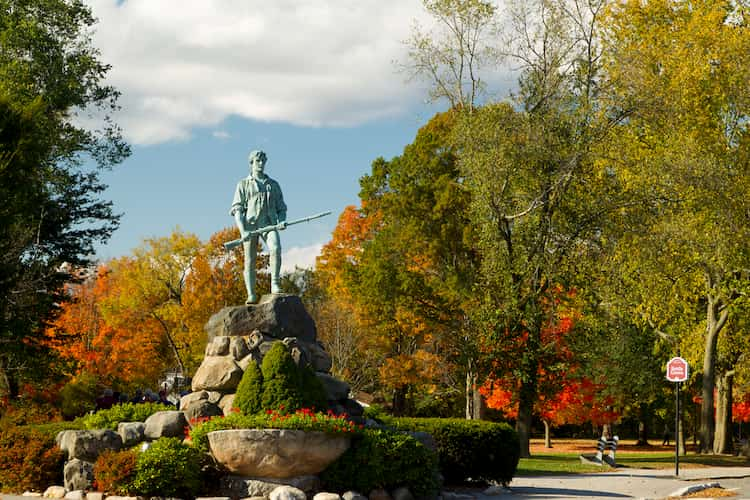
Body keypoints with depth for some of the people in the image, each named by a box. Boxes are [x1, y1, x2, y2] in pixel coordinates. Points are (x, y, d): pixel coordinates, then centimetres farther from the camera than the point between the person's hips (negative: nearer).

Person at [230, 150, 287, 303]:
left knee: (275, 248, -28)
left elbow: (281, 208, 20)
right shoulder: (243, 184, 13)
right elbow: (237, 209, 4)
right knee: (250, 261, -5)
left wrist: (282, 221, -4)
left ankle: (275, 284, -26)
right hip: (250, 225, -1)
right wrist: (242, 231, -11)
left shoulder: (273, 185, 20)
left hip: (269, 224, 1)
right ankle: (251, 295, -4)